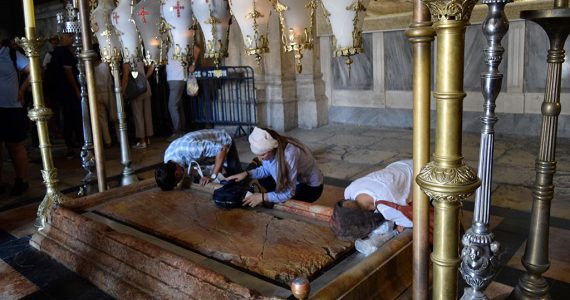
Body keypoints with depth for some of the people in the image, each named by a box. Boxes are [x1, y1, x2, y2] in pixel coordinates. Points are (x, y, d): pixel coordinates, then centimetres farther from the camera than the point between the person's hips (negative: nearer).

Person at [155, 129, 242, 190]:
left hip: (224, 141, -6)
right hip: (210, 143, 6)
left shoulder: (190, 148, -45)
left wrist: (212, 176, -38)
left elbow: (222, 149, -38)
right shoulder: (167, 160, -19)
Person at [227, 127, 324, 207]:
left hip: (311, 187, -7)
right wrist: (247, 173, -13)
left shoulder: (290, 154, -39)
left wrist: (263, 197, -37)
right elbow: (266, 170, 2)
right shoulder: (270, 150, -18)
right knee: (263, 180, -6)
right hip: (292, 180, 7)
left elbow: (289, 192, -35)